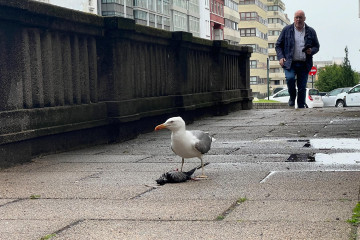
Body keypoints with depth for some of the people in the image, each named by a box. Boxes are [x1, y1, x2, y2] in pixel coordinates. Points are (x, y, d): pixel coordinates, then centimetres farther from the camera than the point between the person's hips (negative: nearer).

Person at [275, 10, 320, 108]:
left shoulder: (311, 31, 11)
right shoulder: (287, 30, 7)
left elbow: (317, 46, 17)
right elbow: (278, 45, 10)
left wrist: (311, 51, -6)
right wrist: (280, 57, -6)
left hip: (304, 64, 1)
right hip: (290, 63, -1)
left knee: (302, 87, 0)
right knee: (290, 78, -26)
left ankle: (301, 107, 12)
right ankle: (292, 97, 1)